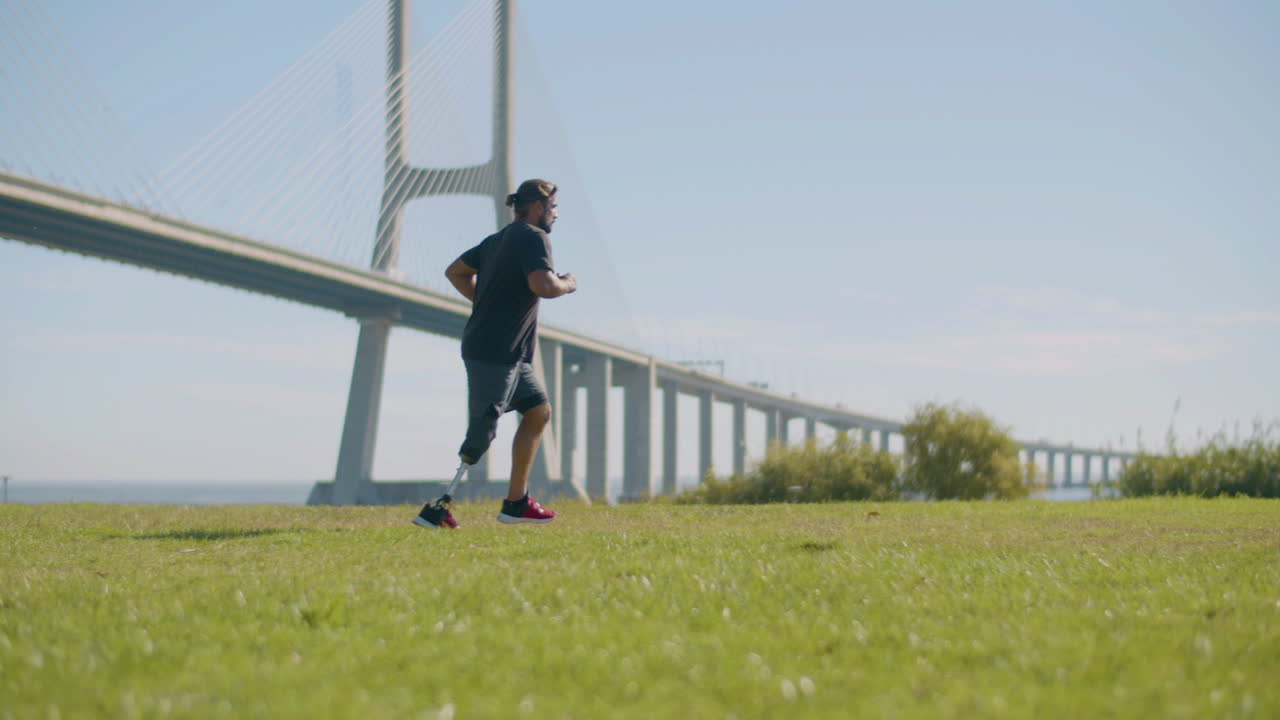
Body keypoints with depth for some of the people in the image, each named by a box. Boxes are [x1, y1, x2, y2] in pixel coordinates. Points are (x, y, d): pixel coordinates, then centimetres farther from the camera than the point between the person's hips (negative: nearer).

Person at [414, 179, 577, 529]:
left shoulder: (497, 240, 16)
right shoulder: (533, 237, -10)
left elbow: (455, 271, 23)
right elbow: (542, 286, -26)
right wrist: (567, 284, -6)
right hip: (495, 353, -10)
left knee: (539, 411, 15)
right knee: (480, 437, -8)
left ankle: (516, 502, 17)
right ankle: (434, 507, -5)